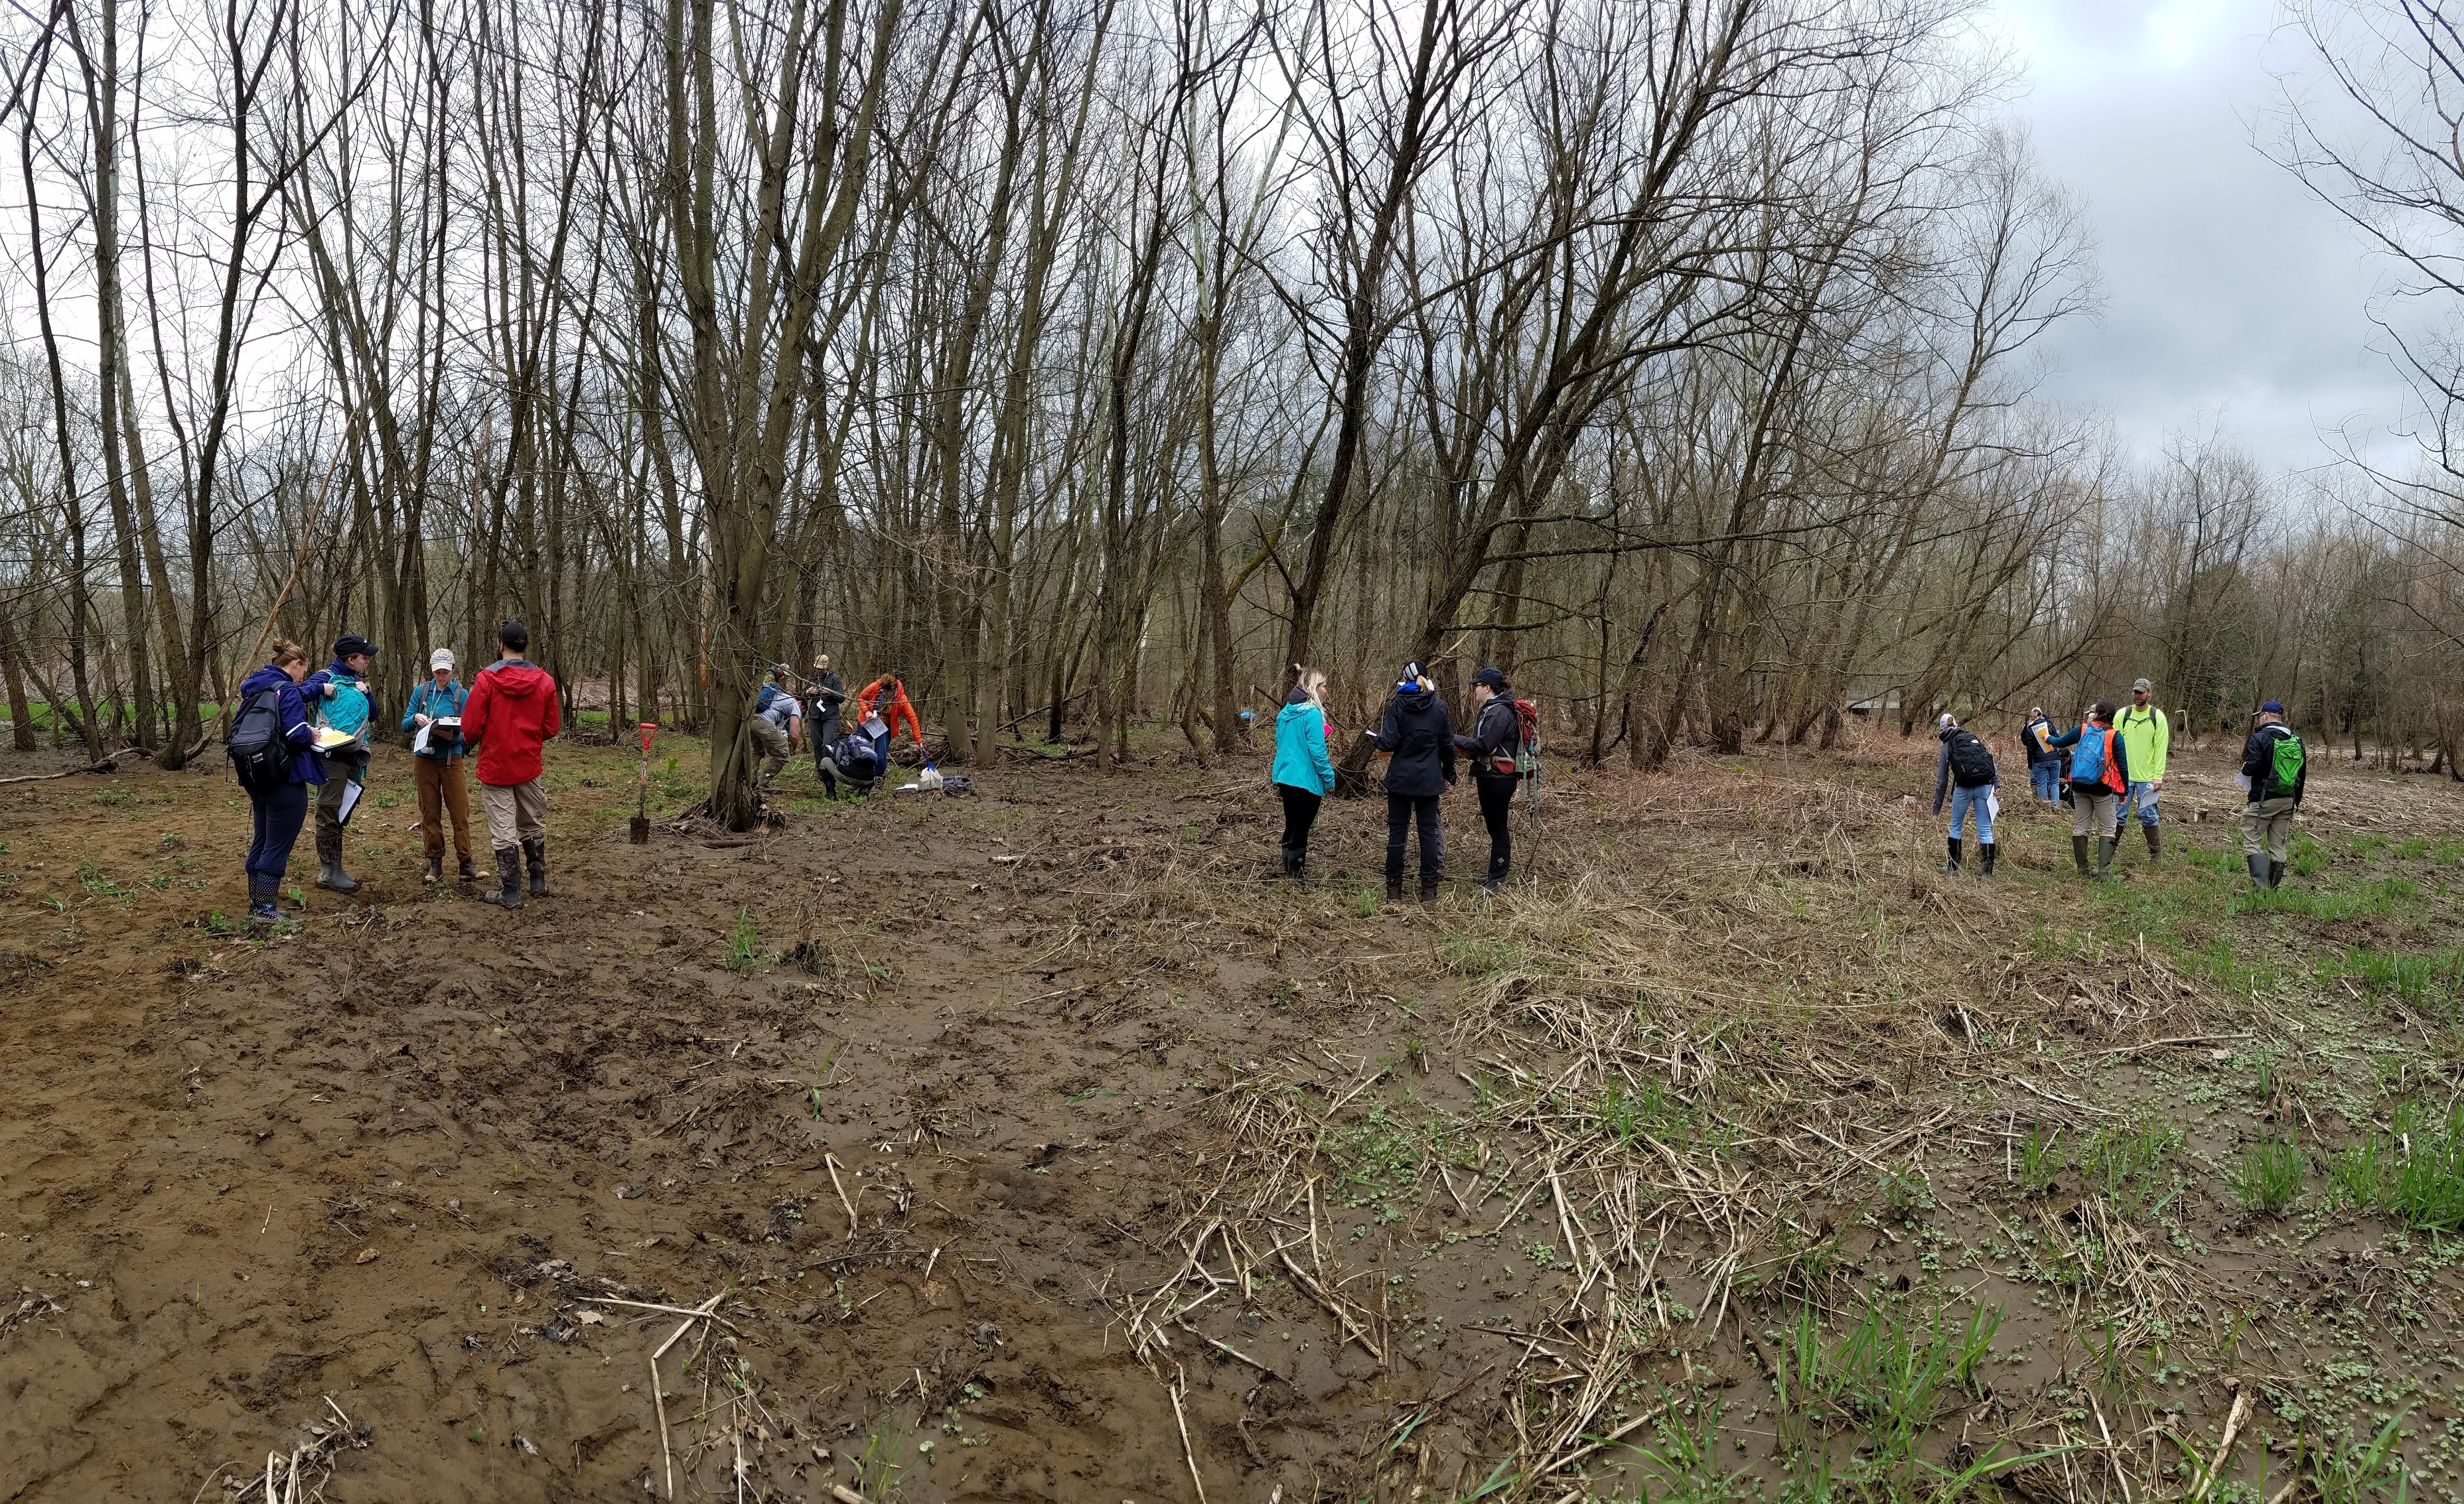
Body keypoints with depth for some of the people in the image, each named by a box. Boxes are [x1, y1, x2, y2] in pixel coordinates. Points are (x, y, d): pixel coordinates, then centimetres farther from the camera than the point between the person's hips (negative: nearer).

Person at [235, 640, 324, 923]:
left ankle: (256, 903, 26)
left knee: (260, 841, 18)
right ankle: (266, 910, 2)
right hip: (285, 778, -9)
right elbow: (296, 734, -25)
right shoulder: (288, 691, -15)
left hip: (256, 777, 9)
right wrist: (311, 735, -4)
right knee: (278, 846, -2)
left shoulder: (252, 687, 12)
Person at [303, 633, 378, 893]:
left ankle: (332, 870, 21)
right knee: (329, 813, -3)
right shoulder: (326, 677, -7)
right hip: (332, 757, -8)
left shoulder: (357, 681, 16)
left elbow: (369, 714, 15)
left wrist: (364, 692, 2)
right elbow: (300, 694, -21)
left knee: (341, 814, 13)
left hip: (354, 757, 8)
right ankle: (329, 872, 1)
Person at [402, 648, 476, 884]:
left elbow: (465, 730, -5)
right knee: (430, 814, 7)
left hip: (452, 759, -2)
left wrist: (452, 735, -26)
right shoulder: (421, 692, 3)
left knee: (460, 812, -5)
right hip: (425, 758, 2)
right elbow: (405, 725, 3)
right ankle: (435, 864, 14)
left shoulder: (462, 694, -2)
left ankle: (465, 864, -1)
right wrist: (416, 718, -19)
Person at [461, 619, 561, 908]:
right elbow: (551, 728, 1)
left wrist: (472, 742, 11)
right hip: (529, 766, 4)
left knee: (504, 832, 2)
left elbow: (471, 725, -11)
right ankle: (539, 883, 27)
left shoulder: (487, 679, -13)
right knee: (533, 825, 19)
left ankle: (510, 894, 8)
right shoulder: (545, 680, -3)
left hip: (495, 766, -4)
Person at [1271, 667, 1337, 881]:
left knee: (1291, 828, 17)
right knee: (1300, 831, 0)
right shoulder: (1312, 714, -17)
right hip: (1306, 781, -8)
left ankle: (1289, 874, 26)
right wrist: (1330, 779, -10)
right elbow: (1317, 751, -18)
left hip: (1285, 777, 8)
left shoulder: (1286, 713, 8)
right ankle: (1297, 878, 6)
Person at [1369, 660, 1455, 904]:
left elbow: (1388, 744, -13)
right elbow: (1448, 744, 4)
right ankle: (1429, 889, 7)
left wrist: (1376, 736, 9)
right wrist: (1448, 774, 16)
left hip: (1400, 779, -2)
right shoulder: (1439, 706, 0)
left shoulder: (1397, 705, -8)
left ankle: (1394, 890, 9)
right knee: (1429, 830, 7)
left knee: (1397, 831, 6)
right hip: (1429, 780, 2)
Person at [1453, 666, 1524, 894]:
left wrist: (1454, 740, -17)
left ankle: (1498, 879, 5)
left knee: (1498, 827, -2)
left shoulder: (1500, 712, -19)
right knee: (1494, 825, 16)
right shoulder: (1490, 708, 14)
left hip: (1498, 779, -10)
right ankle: (1495, 874, 25)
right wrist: (1461, 745, 1)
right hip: (1490, 776, 10)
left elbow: (1483, 745, -25)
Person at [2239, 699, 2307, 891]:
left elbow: (2252, 767, -22)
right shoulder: (2297, 741, 11)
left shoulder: (2260, 738, -11)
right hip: (2288, 802, 7)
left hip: (2263, 799, -7)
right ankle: (2274, 887, 16)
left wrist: (2245, 770, 3)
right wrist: (2296, 802, 24)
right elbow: (2302, 774, 16)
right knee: (2279, 846, 12)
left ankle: (2261, 886, -18)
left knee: (2252, 843, -5)